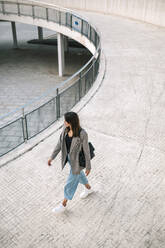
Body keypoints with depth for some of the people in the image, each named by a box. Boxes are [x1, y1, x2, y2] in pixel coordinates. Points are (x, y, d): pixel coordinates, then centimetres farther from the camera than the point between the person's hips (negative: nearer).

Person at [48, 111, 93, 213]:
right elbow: (60, 143, -3)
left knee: (71, 182, 12)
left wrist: (88, 167, -11)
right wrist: (52, 157, 2)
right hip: (68, 156, 7)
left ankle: (64, 204, 35)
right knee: (78, 174, 30)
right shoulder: (66, 128, -15)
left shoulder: (82, 134, -34)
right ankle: (89, 188, 59)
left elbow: (86, 150, -21)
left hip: (78, 160, -7)